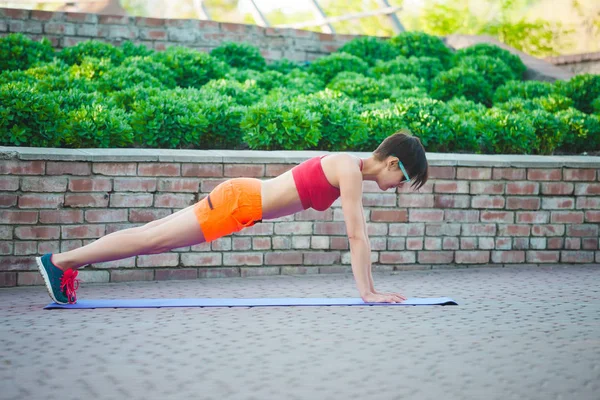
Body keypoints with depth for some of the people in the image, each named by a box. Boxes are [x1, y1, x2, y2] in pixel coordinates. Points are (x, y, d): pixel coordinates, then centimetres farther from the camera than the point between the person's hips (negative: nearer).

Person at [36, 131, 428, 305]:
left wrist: (371, 287, 11)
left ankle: (70, 263, 21)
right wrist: (366, 293, -20)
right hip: (238, 201, -8)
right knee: (152, 240, -3)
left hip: (242, 198, 8)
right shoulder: (351, 171, -18)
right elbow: (356, 236, -22)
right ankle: (60, 261, 3)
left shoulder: (353, 171, 9)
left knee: (154, 238, 13)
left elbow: (361, 234, 12)